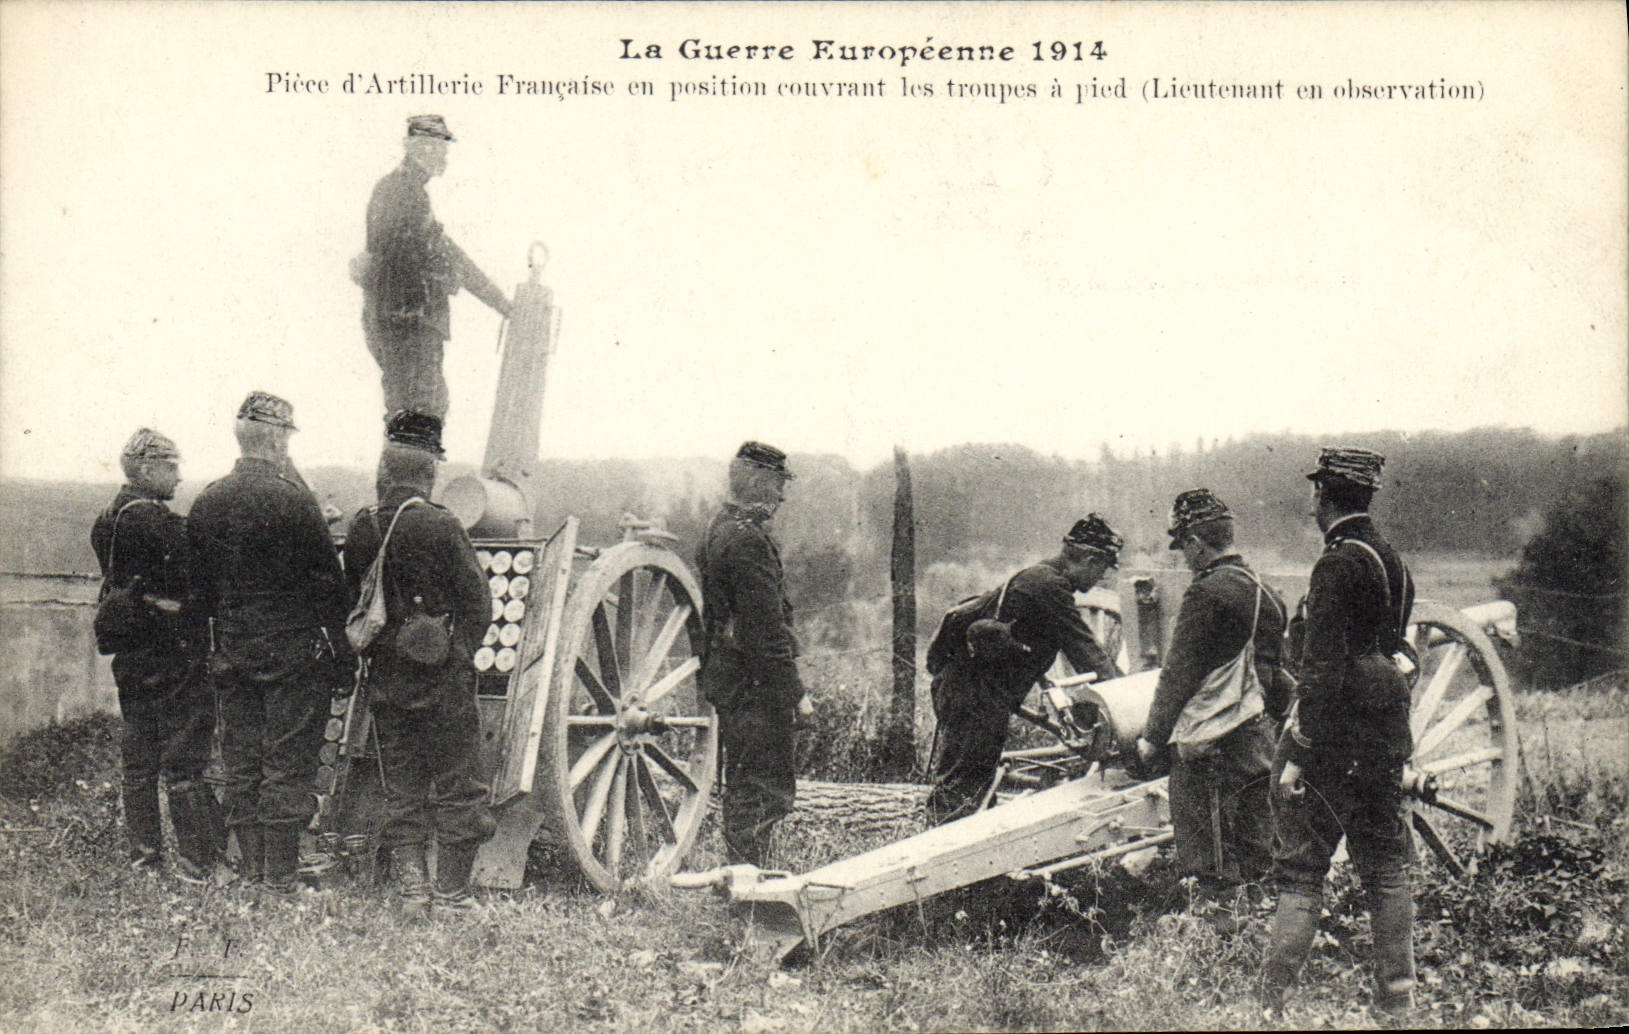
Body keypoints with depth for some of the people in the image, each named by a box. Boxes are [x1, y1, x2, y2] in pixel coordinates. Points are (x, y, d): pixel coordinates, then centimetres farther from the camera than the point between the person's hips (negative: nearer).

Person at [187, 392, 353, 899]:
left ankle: (250, 876, 16)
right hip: (292, 650, -6)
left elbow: (199, 589, 12)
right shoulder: (292, 500, -12)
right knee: (288, 765, -2)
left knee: (240, 766, 10)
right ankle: (281, 880, -1)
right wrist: (339, 653, -3)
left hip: (231, 653, 6)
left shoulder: (206, 503, 6)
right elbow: (328, 583, -10)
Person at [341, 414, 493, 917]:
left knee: (400, 788, 13)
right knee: (457, 787, 6)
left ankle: (410, 888, 13)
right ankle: (452, 892, 8)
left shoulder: (359, 528, 0)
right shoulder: (441, 526, -14)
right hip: (443, 677, -4)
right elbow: (477, 601, -10)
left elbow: (351, 600, 10)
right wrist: (461, 652, 4)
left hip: (386, 680, 5)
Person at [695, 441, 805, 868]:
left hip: (724, 674, 10)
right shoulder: (748, 540, -17)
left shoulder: (717, 530, 15)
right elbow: (766, 625, -21)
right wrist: (793, 689, -19)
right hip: (753, 681, -10)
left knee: (743, 783, 17)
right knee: (767, 787, -6)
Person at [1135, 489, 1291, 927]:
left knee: (1210, 860, 0)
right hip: (1262, 738, 8)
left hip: (1213, 741, -8)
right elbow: (1278, 669, 17)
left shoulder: (1207, 593, -15)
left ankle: (1218, 912, 3)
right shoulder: (1266, 592, 11)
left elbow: (1180, 673, -15)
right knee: (1253, 848, 14)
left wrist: (1153, 736, -10)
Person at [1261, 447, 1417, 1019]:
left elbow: (1323, 668, -20)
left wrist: (1298, 753, -19)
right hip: (1385, 737, 8)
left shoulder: (1337, 565, -15)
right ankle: (1397, 1002, 18)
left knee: (1300, 871, -4)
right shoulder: (1393, 560, 11)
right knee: (1387, 869, 12)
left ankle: (1274, 1000, -3)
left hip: (1334, 737, -8)